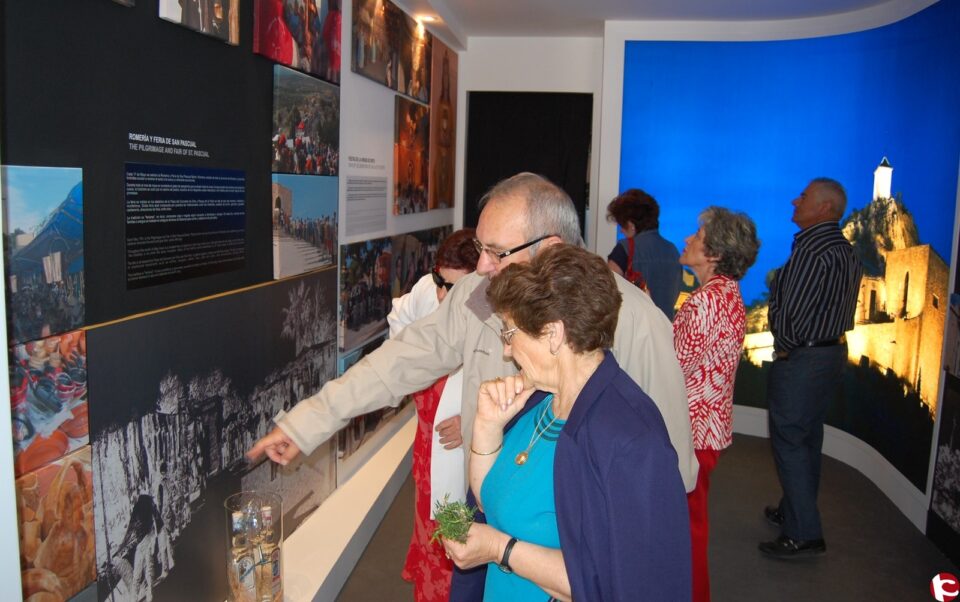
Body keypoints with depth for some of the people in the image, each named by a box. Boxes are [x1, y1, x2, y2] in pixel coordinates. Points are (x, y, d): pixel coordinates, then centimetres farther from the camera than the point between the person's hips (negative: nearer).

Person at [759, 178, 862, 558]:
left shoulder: (811, 250, -21)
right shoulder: (847, 251, 10)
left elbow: (790, 310, -23)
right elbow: (841, 308, 12)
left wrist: (784, 348, -5)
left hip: (800, 359, -10)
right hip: (833, 352, 10)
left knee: (789, 443, -2)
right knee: (808, 439, 19)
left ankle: (803, 534, 4)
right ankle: (794, 512, 33)